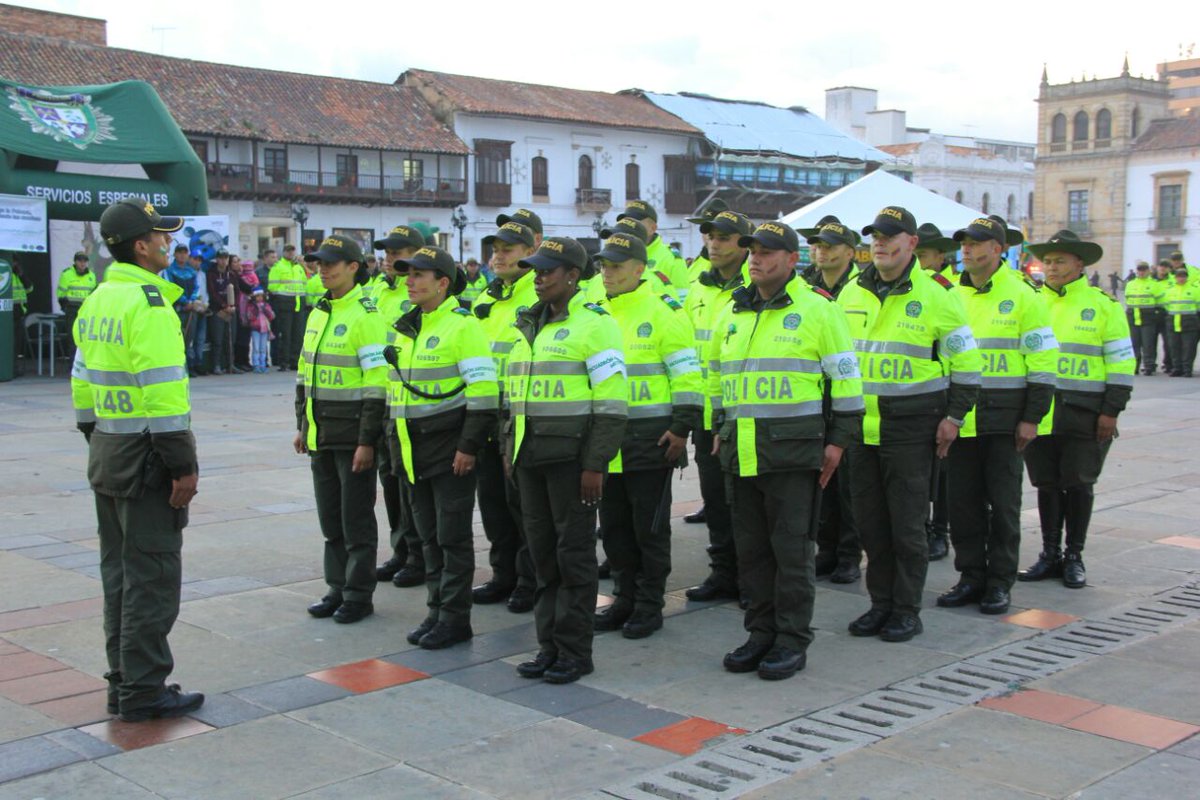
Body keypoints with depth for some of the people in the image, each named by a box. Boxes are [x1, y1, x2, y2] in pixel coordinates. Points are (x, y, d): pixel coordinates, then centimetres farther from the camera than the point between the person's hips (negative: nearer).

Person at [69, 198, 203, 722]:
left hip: (106, 455, 9)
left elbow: (83, 382, 16)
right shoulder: (148, 304, -17)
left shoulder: (96, 302, 12)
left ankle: (123, 683, 24)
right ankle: (143, 692, 5)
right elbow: (163, 391, -22)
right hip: (144, 460, -9)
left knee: (119, 573, 15)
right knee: (151, 577, -2)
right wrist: (184, 466, -18)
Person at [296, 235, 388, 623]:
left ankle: (359, 595, 11)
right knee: (329, 517, 13)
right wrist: (302, 426, 17)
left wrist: (367, 441, -19)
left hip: (352, 435, -8)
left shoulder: (366, 316, -13)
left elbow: (377, 384, -17)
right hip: (321, 433, 8)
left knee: (356, 518, 1)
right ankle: (338, 588, 23)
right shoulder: (318, 313, 13)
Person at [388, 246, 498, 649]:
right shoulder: (407, 327, 13)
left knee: (453, 536, -1)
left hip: (450, 448, -8)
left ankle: (455, 618, 8)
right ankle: (437, 611, 22)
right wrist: (397, 442, 17)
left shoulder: (462, 326, -12)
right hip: (415, 450, 8)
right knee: (429, 536, 13)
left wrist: (469, 446, -19)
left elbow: (483, 390, -17)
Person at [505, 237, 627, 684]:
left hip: (570, 457, -8)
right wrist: (511, 450, 18)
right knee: (543, 554, 11)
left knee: (574, 554, 0)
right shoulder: (530, 325, 16)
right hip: (531, 457, 8)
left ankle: (575, 652, 9)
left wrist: (595, 464, -17)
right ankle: (549, 646, 21)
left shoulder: (593, 324, -9)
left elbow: (612, 403, -13)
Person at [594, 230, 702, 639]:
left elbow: (688, 374, -9)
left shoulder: (663, 312, -7)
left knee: (649, 525, 2)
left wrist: (681, 427, -15)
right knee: (614, 524, 12)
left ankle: (649, 606, 12)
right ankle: (624, 598, 24)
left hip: (649, 439, -6)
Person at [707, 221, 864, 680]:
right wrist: (719, 428, 19)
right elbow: (717, 375, 24)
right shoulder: (732, 314, 14)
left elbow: (846, 378, -3)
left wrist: (839, 440, -6)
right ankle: (762, 632, 21)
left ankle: (792, 641, 9)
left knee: (791, 548, -1)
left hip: (792, 452, -6)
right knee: (752, 548, 10)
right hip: (742, 452, 6)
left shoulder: (818, 310, -3)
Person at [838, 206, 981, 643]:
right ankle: (881, 604, 22)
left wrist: (954, 417, -6)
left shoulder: (936, 294, -5)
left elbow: (966, 360, -2)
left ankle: (907, 610, 12)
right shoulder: (852, 293, 10)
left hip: (911, 427, -5)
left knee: (906, 522, 0)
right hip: (860, 424, 5)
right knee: (870, 520, 10)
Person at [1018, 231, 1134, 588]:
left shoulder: (1103, 306, 0)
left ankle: (1074, 557, 14)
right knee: (1047, 484, 8)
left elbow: (1122, 362, -1)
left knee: (1078, 485, 3)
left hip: (1083, 413, -3)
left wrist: (1111, 411, -7)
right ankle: (1050, 555, 18)